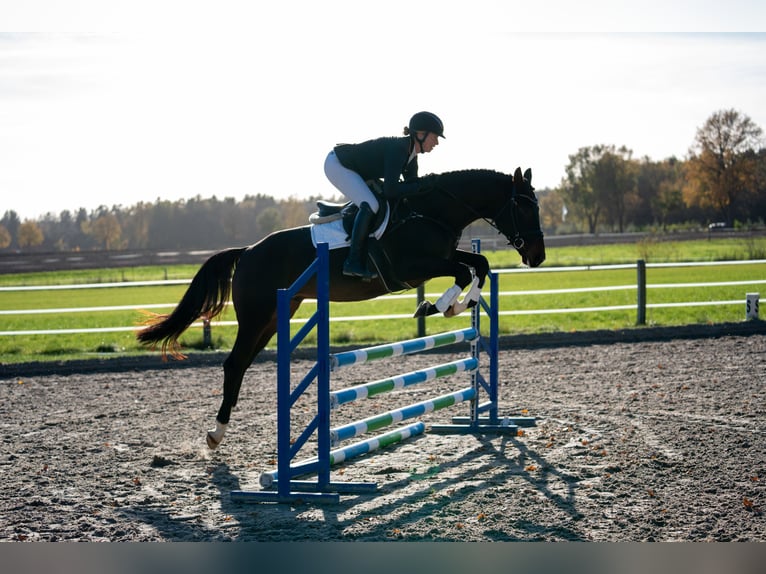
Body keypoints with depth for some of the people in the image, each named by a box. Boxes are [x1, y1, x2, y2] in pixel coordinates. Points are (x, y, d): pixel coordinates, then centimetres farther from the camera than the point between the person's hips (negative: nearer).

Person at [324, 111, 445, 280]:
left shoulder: (411, 152, -1)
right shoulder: (397, 149, -29)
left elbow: (411, 183, 6)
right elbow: (390, 191, -34)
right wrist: (422, 185, -25)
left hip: (356, 170, 10)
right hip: (336, 164, -10)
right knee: (370, 205, -25)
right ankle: (353, 262, -20)